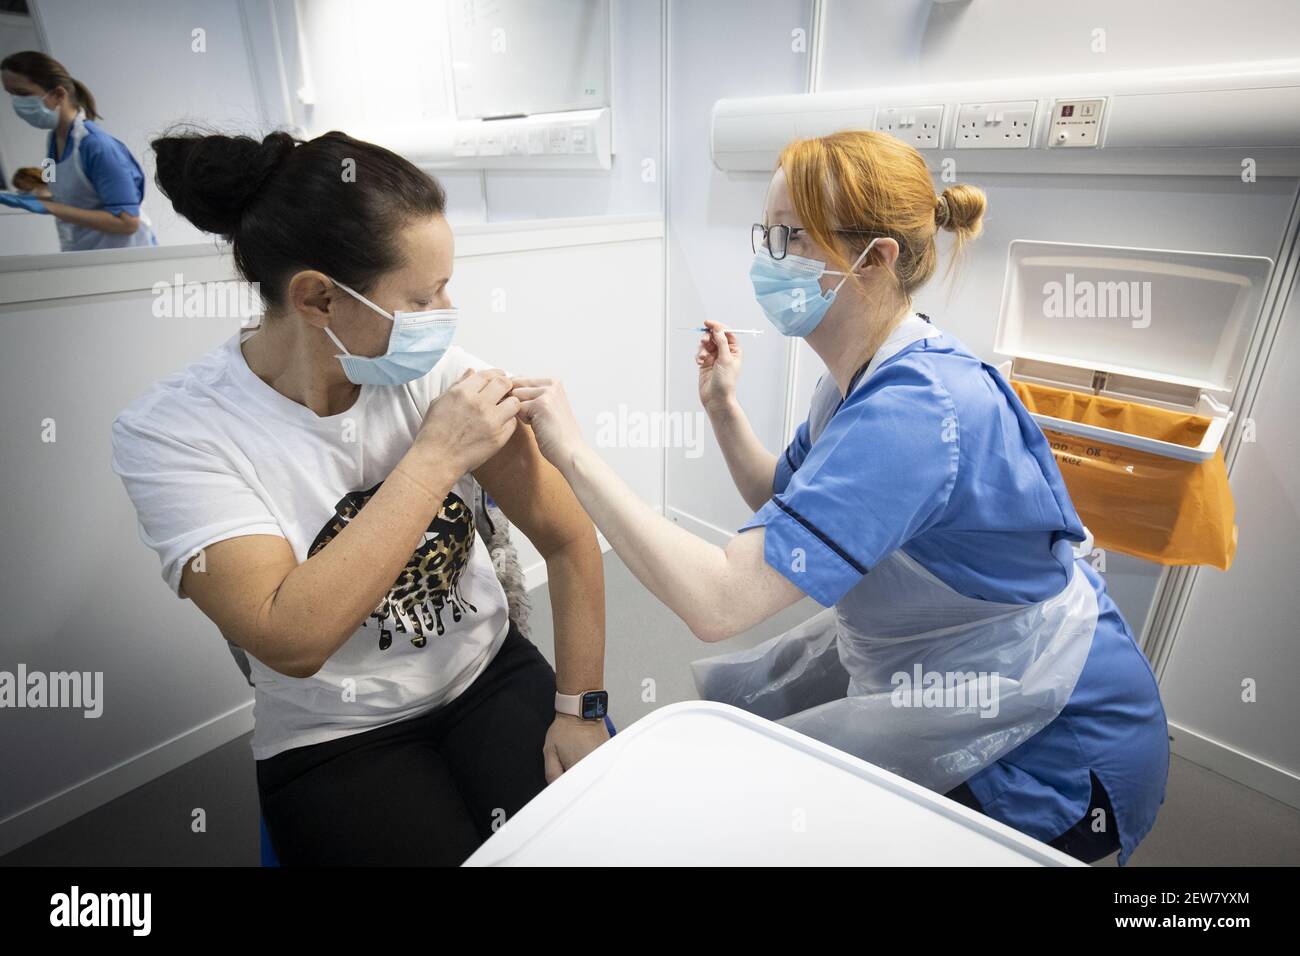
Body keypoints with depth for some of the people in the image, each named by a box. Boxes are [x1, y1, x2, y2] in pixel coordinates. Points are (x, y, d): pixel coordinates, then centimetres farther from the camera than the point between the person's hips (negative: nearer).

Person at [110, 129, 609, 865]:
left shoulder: (435, 370, -12)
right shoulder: (170, 432, -17)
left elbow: (569, 539, -8)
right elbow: (290, 641, -28)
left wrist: (580, 709, -9)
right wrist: (434, 457, -28)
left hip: (494, 675, 2)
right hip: (334, 743, -1)